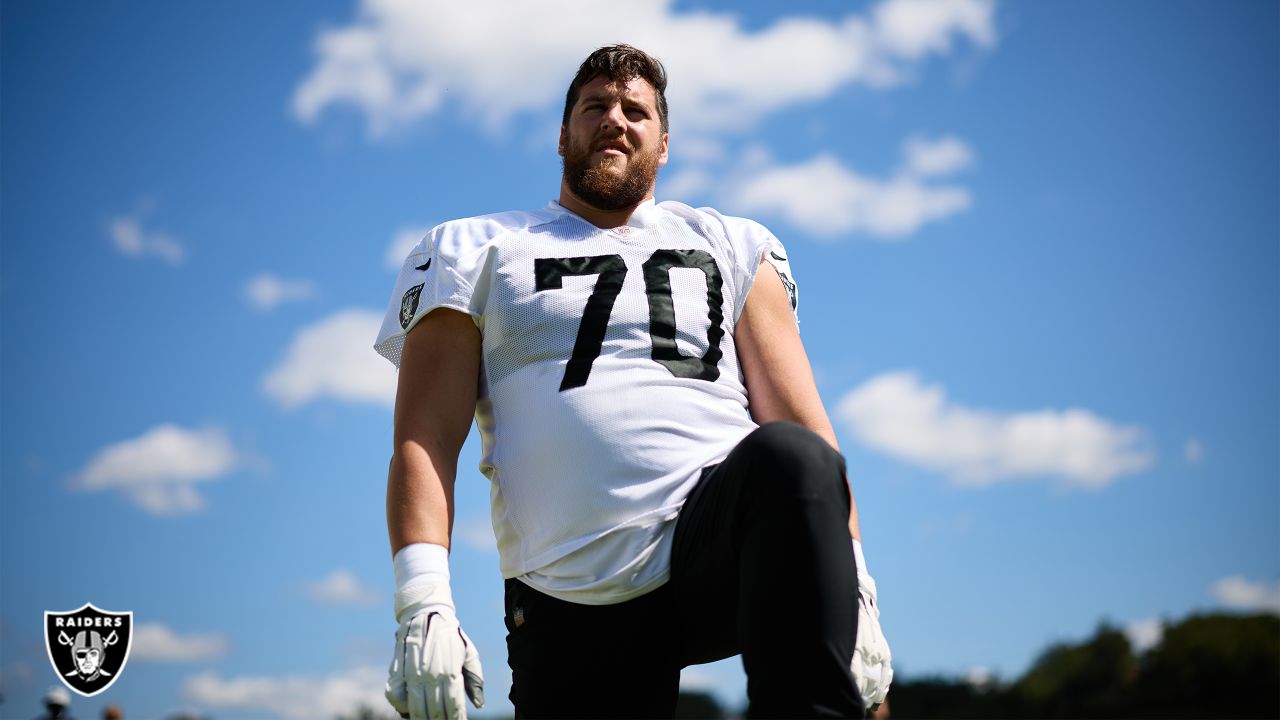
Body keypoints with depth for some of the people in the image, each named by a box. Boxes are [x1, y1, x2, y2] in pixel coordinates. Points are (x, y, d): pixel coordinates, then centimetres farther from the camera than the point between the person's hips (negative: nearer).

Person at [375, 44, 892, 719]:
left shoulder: (728, 248, 21)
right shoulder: (479, 255, 17)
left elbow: (802, 420, 11)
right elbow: (426, 438, 5)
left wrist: (853, 588, -2)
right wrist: (422, 603, -11)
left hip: (721, 538, 0)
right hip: (572, 604, 0)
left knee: (789, 457, -32)